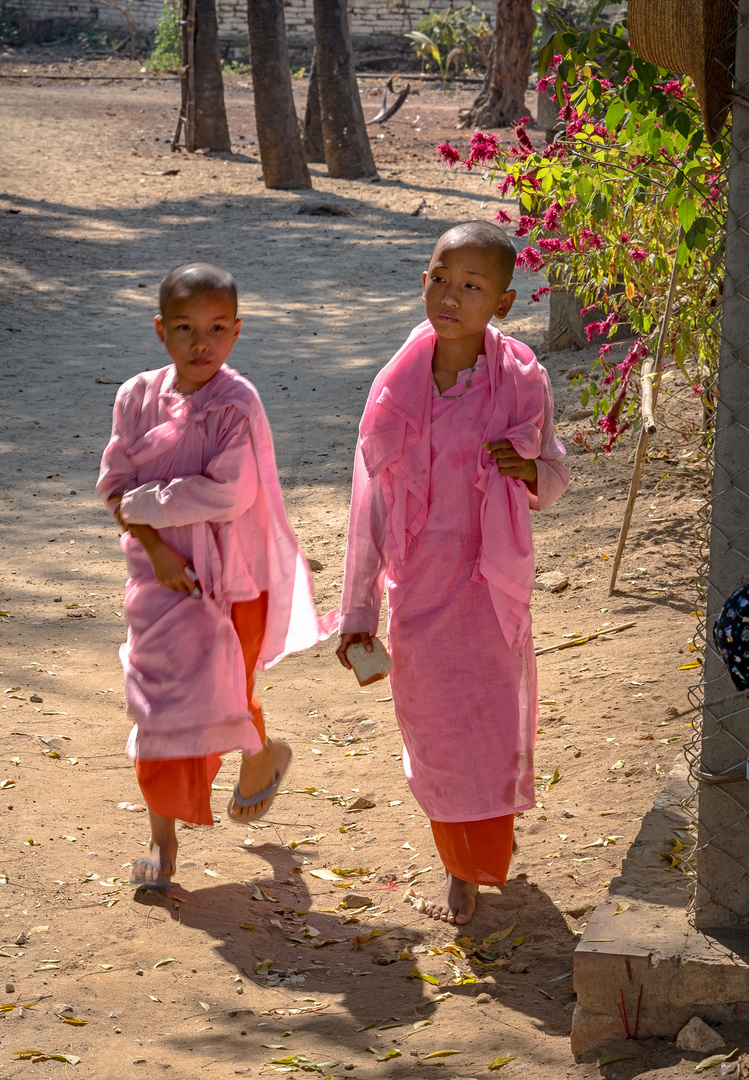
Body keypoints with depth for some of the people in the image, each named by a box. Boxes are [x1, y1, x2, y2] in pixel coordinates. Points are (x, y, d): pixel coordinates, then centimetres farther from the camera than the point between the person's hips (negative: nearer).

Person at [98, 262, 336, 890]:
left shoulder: (237, 403, -14)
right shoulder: (138, 398, -2)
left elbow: (228, 495, -21)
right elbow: (116, 484, -1)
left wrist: (144, 504, -15)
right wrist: (155, 546, -14)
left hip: (232, 577, -3)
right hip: (163, 577, 3)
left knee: (220, 693, 4)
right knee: (161, 701, 6)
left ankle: (262, 755, 39)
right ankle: (162, 835, 19)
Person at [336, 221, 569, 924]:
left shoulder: (521, 381, -8)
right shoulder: (398, 388, -6)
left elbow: (554, 482, 4)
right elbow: (370, 504, -2)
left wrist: (527, 470, -22)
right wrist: (358, 612, -2)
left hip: (488, 583, -1)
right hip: (417, 588, 1)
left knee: (489, 725, 4)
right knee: (432, 728, 10)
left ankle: (470, 872, 24)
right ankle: (465, 857, 32)